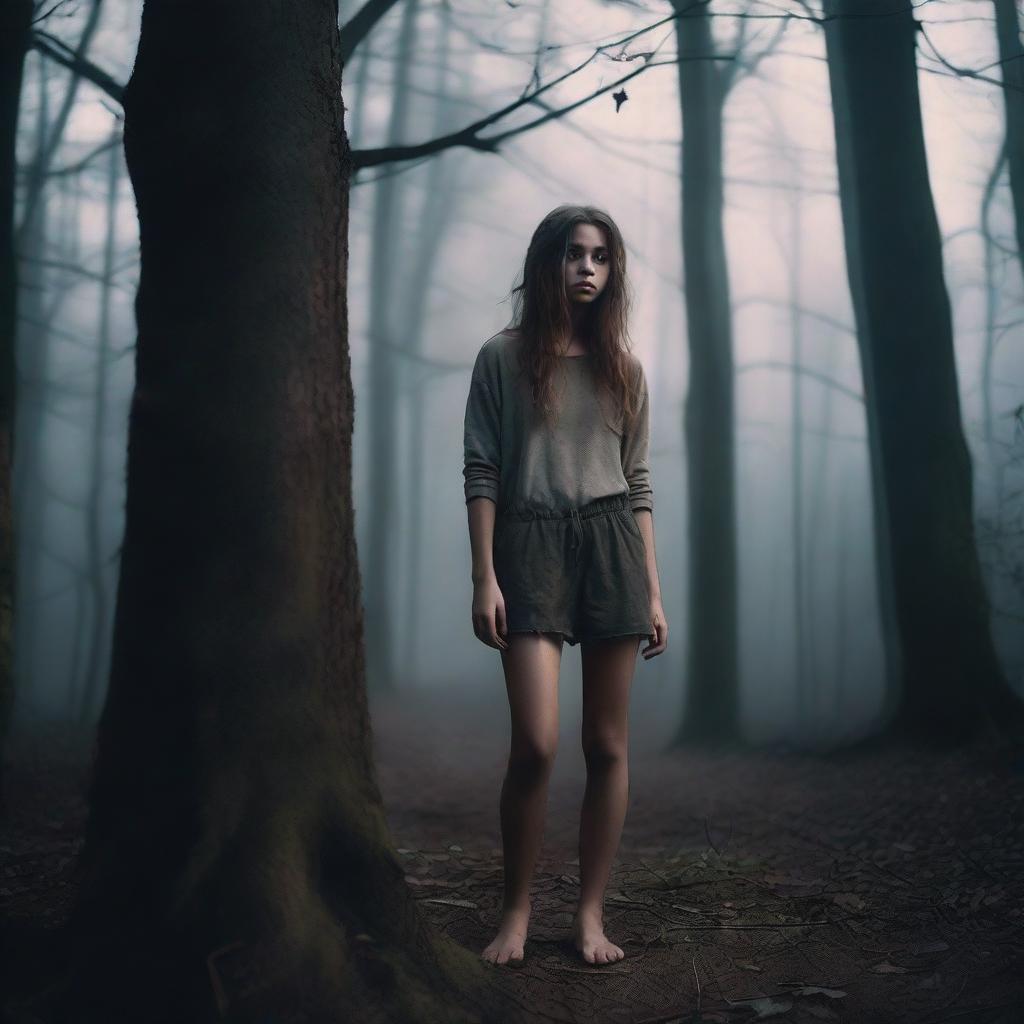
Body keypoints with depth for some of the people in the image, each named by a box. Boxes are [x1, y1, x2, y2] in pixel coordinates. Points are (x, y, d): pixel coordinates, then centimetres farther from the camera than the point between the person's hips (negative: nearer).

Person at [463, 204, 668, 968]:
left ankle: (591, 912, 14)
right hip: (530, 547, -3)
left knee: (607, 745, 3)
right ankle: (517, 912, 5)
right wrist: (484, 577, -9)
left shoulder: (624, 368, 13)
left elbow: (638, 482, 13)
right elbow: (482, 471, 0)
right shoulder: (503, 357, 5)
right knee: (536, 743, -12)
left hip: (613, 546, 3)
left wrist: (654, 590, 9)